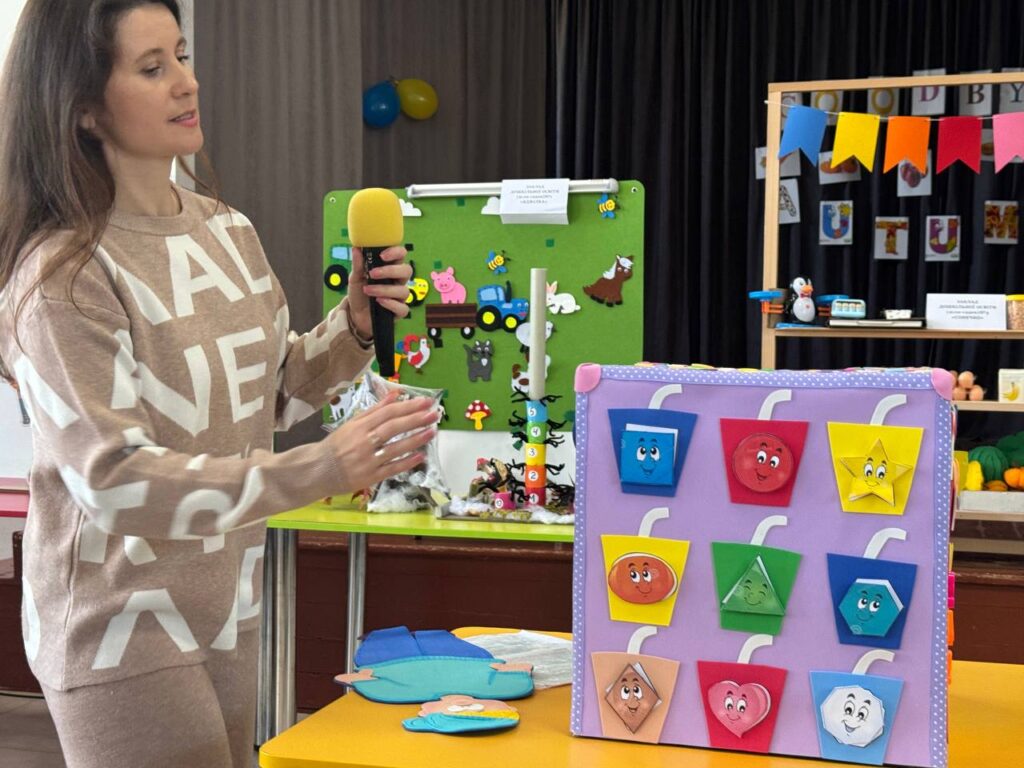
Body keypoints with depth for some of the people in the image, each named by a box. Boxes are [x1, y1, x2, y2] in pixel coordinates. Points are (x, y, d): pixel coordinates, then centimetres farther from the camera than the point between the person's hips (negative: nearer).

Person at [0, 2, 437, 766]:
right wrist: (319, 468, -33)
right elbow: (113, 480, -25)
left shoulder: (227, 230, 3)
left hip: (226, 610, 7)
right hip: (122, 632, -7)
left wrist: (356, 327, -6)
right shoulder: (63, 274, -19)